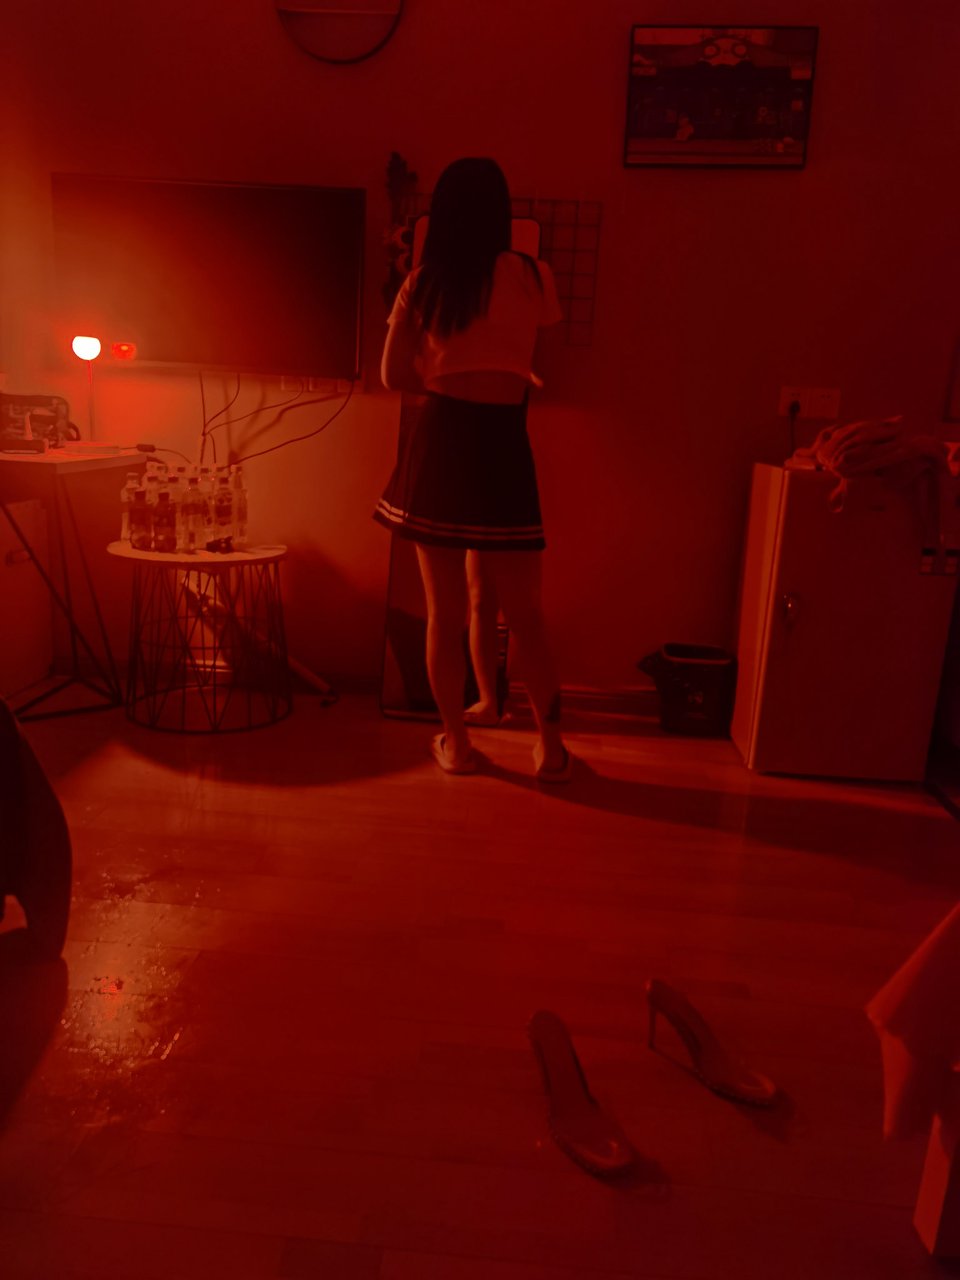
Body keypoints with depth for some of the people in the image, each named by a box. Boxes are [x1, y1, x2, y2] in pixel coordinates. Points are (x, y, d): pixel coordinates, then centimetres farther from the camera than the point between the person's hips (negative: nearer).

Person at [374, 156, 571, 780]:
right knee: (526, 612, 8)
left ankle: (456, 741, 20)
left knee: (445, 610, 10)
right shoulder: (531, 275, 0)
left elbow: (394, 373, 7)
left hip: (438, 443, 2)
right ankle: (551, 745, 17)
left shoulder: (423, 281, 4)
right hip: (501, 447, -1)